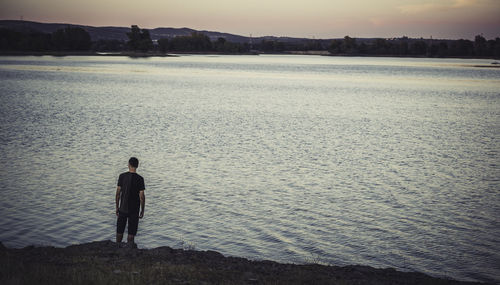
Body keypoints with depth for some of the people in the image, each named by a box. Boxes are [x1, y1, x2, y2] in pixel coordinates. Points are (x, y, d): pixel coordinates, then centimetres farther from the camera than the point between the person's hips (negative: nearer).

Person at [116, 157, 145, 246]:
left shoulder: (122, 176, -4)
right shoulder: (139, 179, -10)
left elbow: (118, 193, 0)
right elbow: (142, 196, -10)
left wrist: (117, 207, 10)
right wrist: (142, 210, 0)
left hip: (122, 208, 2)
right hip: (134, 210, -2)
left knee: (120, 231, 14)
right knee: (131, 233, 5)